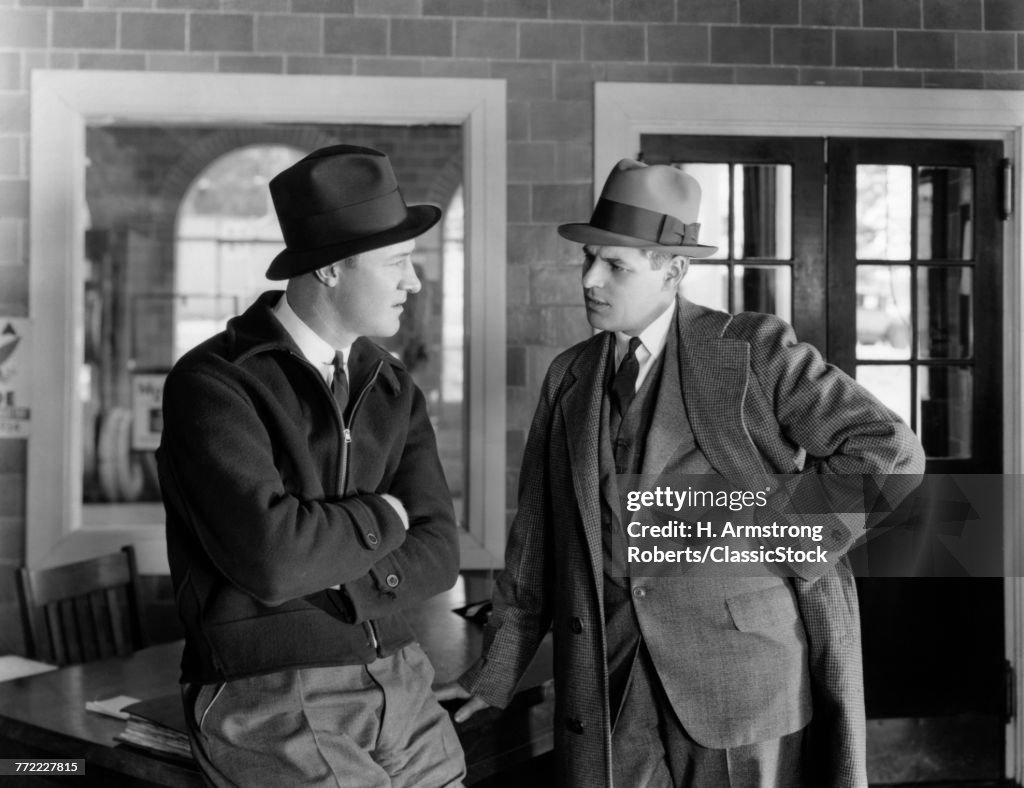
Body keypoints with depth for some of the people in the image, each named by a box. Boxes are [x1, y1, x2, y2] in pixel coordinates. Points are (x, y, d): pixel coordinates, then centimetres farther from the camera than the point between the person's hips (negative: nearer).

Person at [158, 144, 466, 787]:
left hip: (400, 685, 6)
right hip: (272, 702, -5)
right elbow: (270, 555, -25)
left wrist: (316, 580, -15)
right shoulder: (211, 384, -12)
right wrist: (383, 515, -8)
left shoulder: (393, 389, 7)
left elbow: (436, 556, -1)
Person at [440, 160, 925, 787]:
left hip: (741, 661, -3)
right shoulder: (569, 376, 8)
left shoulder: (755, 349, -6)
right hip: (606, 681, 4)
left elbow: (890, 452, -11)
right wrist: (499, 667, 11)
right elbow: (538, 536, 11)